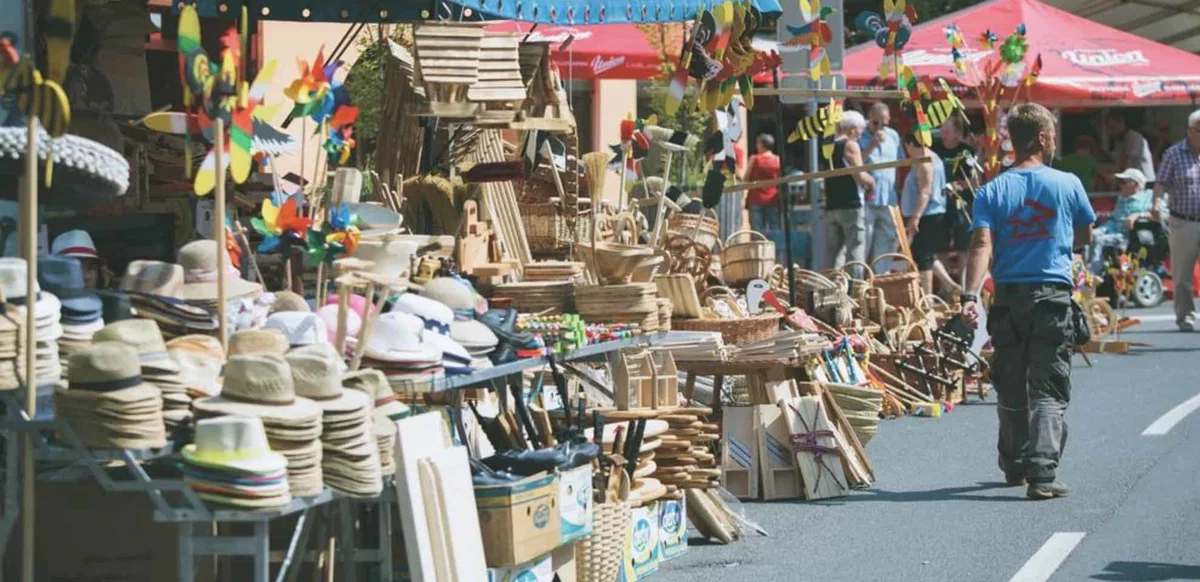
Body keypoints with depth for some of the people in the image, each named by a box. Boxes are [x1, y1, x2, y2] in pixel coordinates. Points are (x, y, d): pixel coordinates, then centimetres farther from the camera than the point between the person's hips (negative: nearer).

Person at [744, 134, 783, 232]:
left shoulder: (754, 159, -3)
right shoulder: (778, 160, 1)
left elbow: (746, 179, 1)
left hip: (756, 199, -2)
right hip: (773, 199, 2)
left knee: (757, 231, -2)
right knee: (774, 229, 4)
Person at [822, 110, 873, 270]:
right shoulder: (850, 145, -7)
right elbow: (860, 175, -15)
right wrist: (871, 182, 4)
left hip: (831, 205, 7)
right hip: (850, 204, -7)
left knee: (832, 251, 8)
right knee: (855, 250, -6)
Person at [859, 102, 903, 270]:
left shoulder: (893, 136, 12)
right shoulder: (860, 137, -4)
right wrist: (872, 145, -22)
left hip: (888, 200, 6)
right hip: (866, 200, -5)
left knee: (885, 244, 9)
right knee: (863, 245, -7)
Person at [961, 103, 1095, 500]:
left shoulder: (993, 191, 1)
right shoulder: (1067, 184, 0)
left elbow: (982, 245, -12)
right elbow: (1084, 236, 13)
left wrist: (970, 296, -18)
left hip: (1008, 296, 2)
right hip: (1053, 293, -2)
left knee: (1011, 389, 16)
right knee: (1049, 391, -3)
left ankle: (1014, 467, 30)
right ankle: (1041, 474, -15)